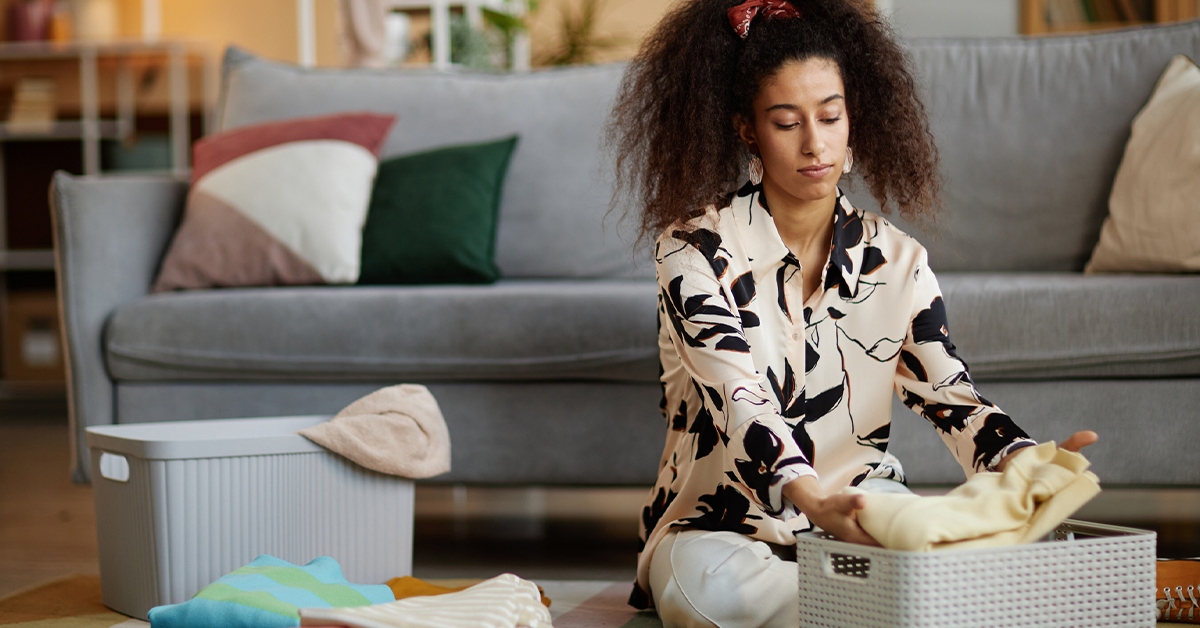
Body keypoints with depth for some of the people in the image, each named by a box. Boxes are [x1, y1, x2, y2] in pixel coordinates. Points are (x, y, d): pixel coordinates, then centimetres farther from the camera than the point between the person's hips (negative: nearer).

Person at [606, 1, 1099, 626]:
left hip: (862, 514, 2)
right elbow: (739, 399, -22)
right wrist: (812, 501, -42)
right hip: (719, 522, -2)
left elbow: (950, 394, -4)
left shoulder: (897, 262, 5)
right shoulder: (695, 249, -8)